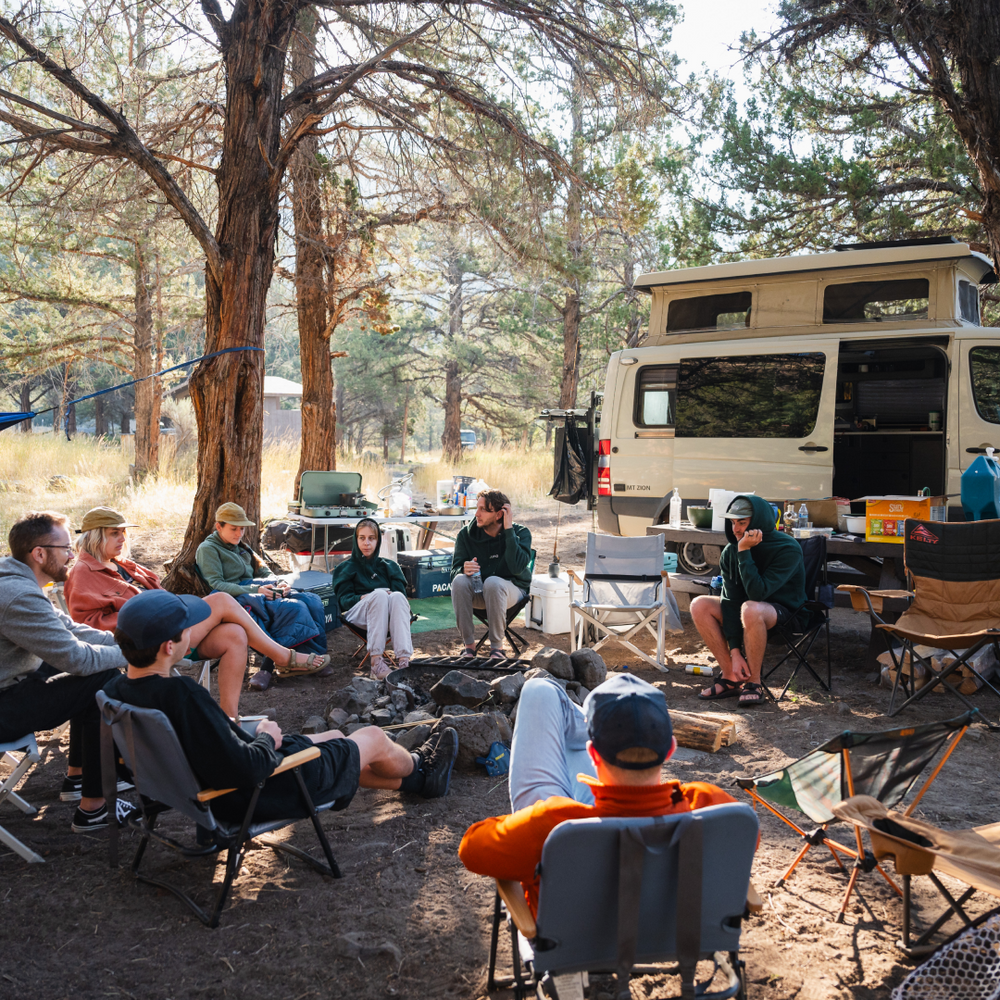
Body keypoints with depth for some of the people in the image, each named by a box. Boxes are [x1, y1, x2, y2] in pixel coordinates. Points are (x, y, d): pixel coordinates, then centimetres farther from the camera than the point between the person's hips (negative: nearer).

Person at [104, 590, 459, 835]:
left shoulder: (116, 691, -11)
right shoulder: (182, 694, -39)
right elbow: (245, 769, -38)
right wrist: (268, 739, -17)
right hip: (262, 795, -8)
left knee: (336, 739, 29)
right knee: (374, 739, 15)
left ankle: (419, 779, 52)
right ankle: (419, 766, 50)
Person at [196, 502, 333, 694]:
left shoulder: (241, 548, 30)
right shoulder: (208, 549, 5)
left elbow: (262, 572, 27)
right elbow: (216, 585, -9)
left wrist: (279, 584, 1)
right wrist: (255, 590, -20)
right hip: (237, 598, -8)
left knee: (312, 601, -19)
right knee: (293, 609, -33)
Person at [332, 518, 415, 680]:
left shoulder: (390, 566, 28)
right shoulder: (346, 569, 23)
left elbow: (402, 593, 13)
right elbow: (344, 600, 8)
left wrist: (392, 595, -12)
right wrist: (362, 598, -14)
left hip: (388, 614, 2)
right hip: (358, 611, -2)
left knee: (397, 597, -35)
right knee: (379, 595, -36)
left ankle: (404, 659, -54)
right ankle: (376, 661, -50)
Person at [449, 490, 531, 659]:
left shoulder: (520, 533, -11)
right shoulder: (466, 534, -5)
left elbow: (517, 568, -27)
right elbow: (455, 570, -7)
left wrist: (508, 530, -27)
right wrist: (464, 569, -32)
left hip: (513, 589, -2)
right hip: (478, 591, 2)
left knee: (493, 582, -36)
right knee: (459, 581, -30)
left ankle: (497, 646, -21)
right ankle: (469, 644, -19)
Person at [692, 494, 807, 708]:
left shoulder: (788, 550, -23)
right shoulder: (730, 552, -7)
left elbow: (757, 593, -32)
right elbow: (731, 600, -13)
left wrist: (744, 552, -33)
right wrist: (734, 651, -20)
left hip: (783, 611, -6)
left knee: (750, 609, -39)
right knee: (699, 605, -17)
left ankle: (753, 683, -21)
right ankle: (731, 676, -12)